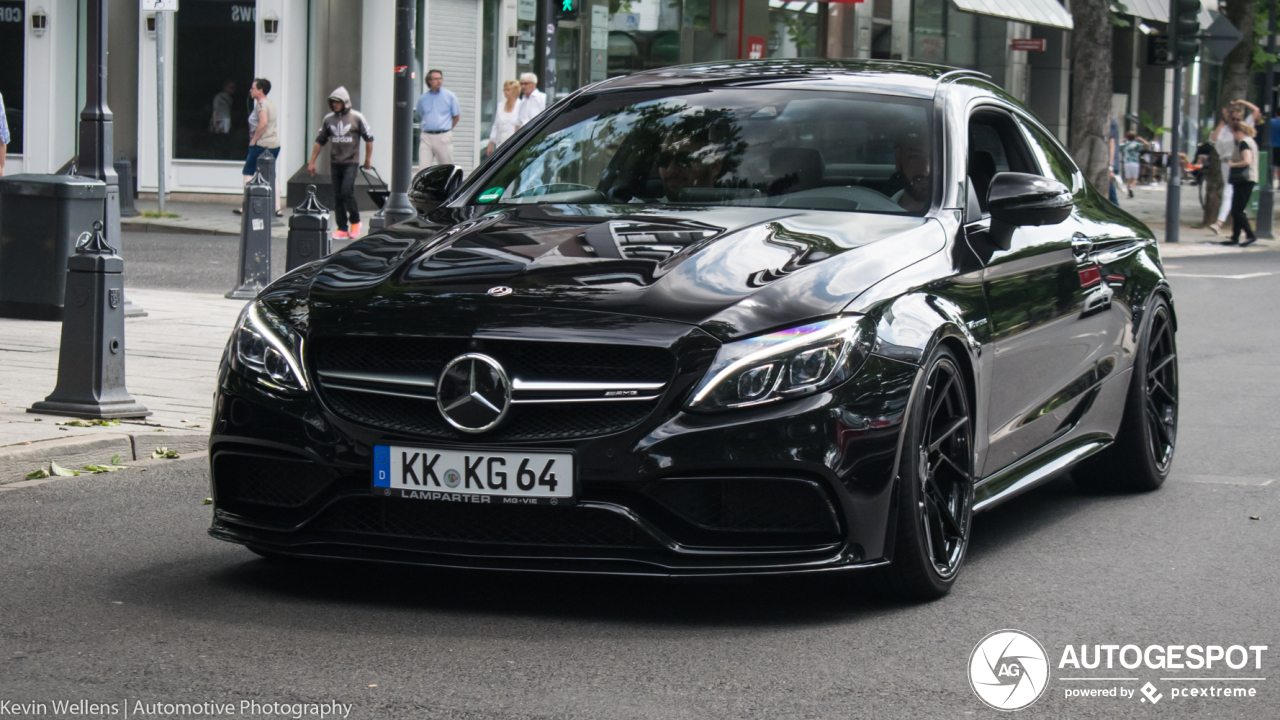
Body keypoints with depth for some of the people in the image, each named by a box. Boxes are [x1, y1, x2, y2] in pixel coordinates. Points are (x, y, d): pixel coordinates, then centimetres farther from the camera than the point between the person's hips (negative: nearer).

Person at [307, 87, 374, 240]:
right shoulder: (328, 119, 7)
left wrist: (368, 160, 7)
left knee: (347, 192, -16)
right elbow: (319, 141, 13)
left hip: (350, 162, -4)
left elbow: (369, 138, 5)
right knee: (338, 196, 3)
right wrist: (312, 161, 11)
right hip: (335, 163, 4)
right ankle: (342, 229, 8)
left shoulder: (357, 118, -3)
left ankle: (355, 221, 4)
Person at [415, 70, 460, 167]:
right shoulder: (423, 98, 9)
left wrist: (448, 129, 5)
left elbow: (456, 116, 8)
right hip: (426, 137, 2)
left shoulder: (450, 96, 3)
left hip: (443, 137, -2)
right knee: (423, 169, -7)